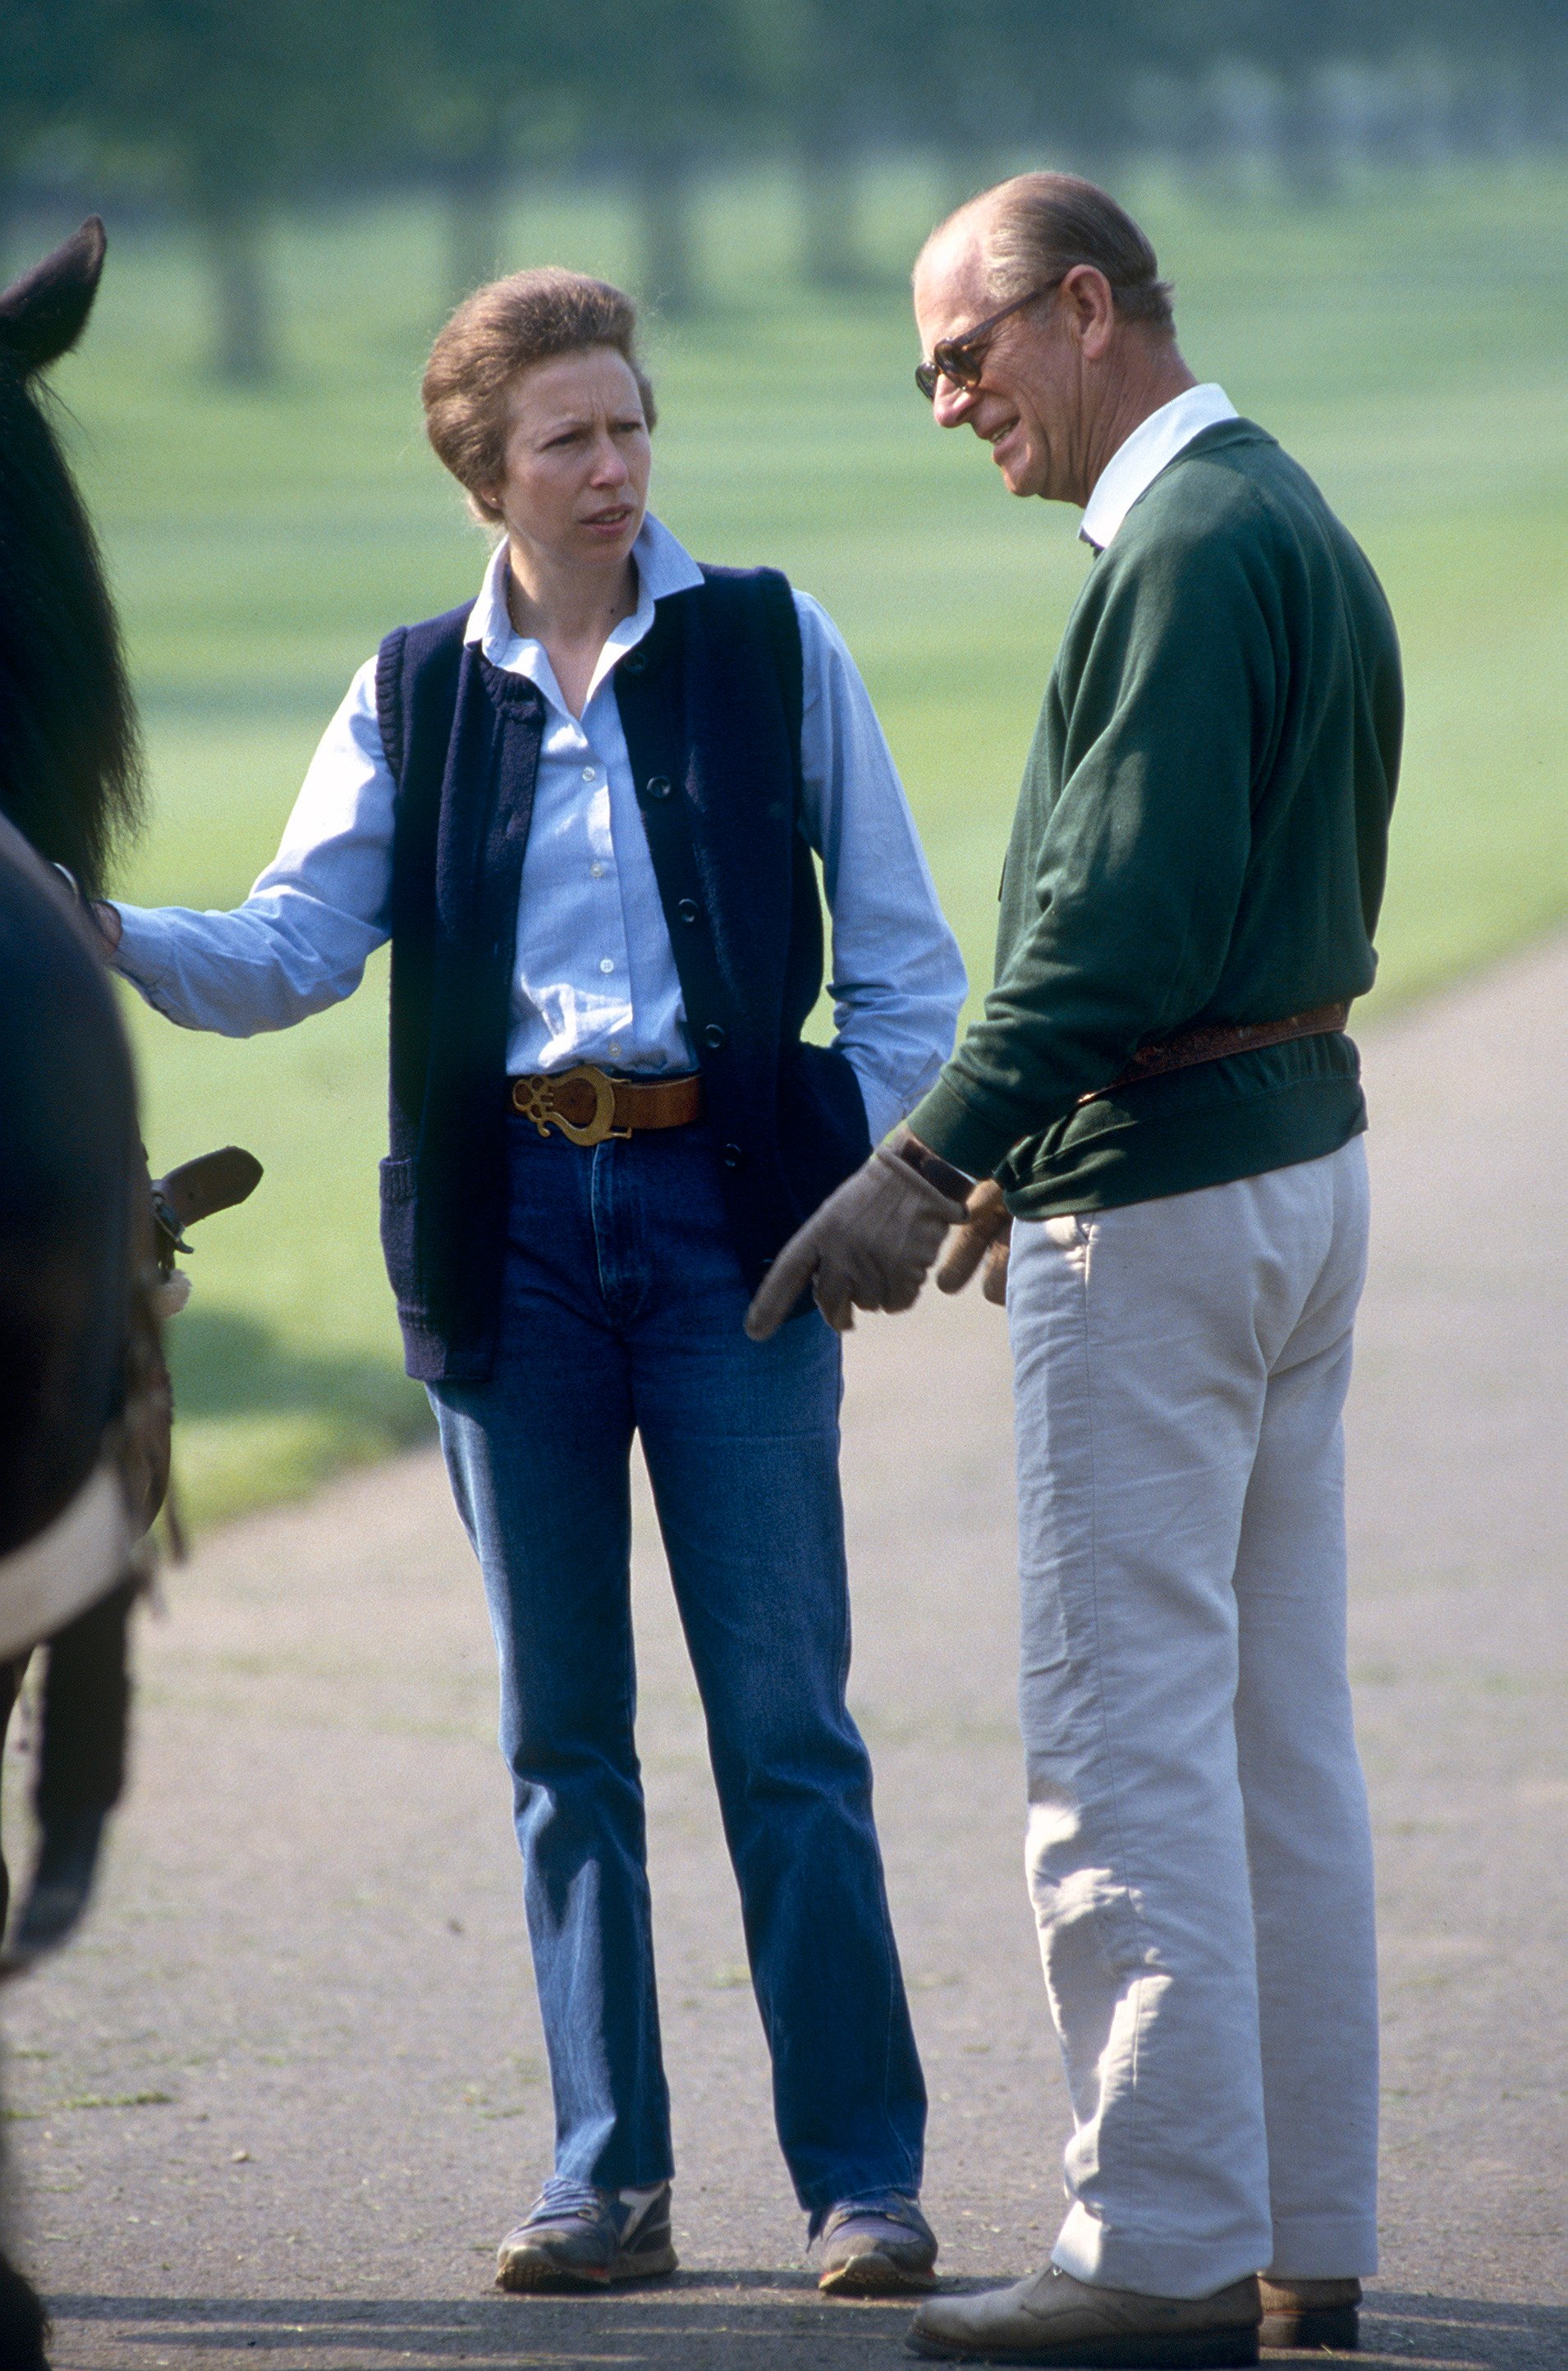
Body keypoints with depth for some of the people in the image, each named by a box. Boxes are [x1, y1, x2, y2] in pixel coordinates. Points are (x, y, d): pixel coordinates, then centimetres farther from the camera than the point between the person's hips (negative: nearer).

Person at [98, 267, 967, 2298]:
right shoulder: (414, 696, 8)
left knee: (783, 1720, -4)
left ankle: (863, 2173, 1)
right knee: (563, 1732, 5)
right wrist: (113, 939, -16)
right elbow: (293, 950, 2)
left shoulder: (769, 646, 3)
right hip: (513, 1225, 2)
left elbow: (899, 951, 6)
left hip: (727, 1207, -2)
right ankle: (612, 2181, 12)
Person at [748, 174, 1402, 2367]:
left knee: (1126, 1739, -7)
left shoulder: (1191, 546, -15)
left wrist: (933, 1162, -23)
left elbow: (1124, 912, -23)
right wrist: (1043, 1156, 24)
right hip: (1303, 1144, 10)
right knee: (1282, 1732, 11)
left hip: (1162, 1201, -10)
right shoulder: (1295, 523, 16)